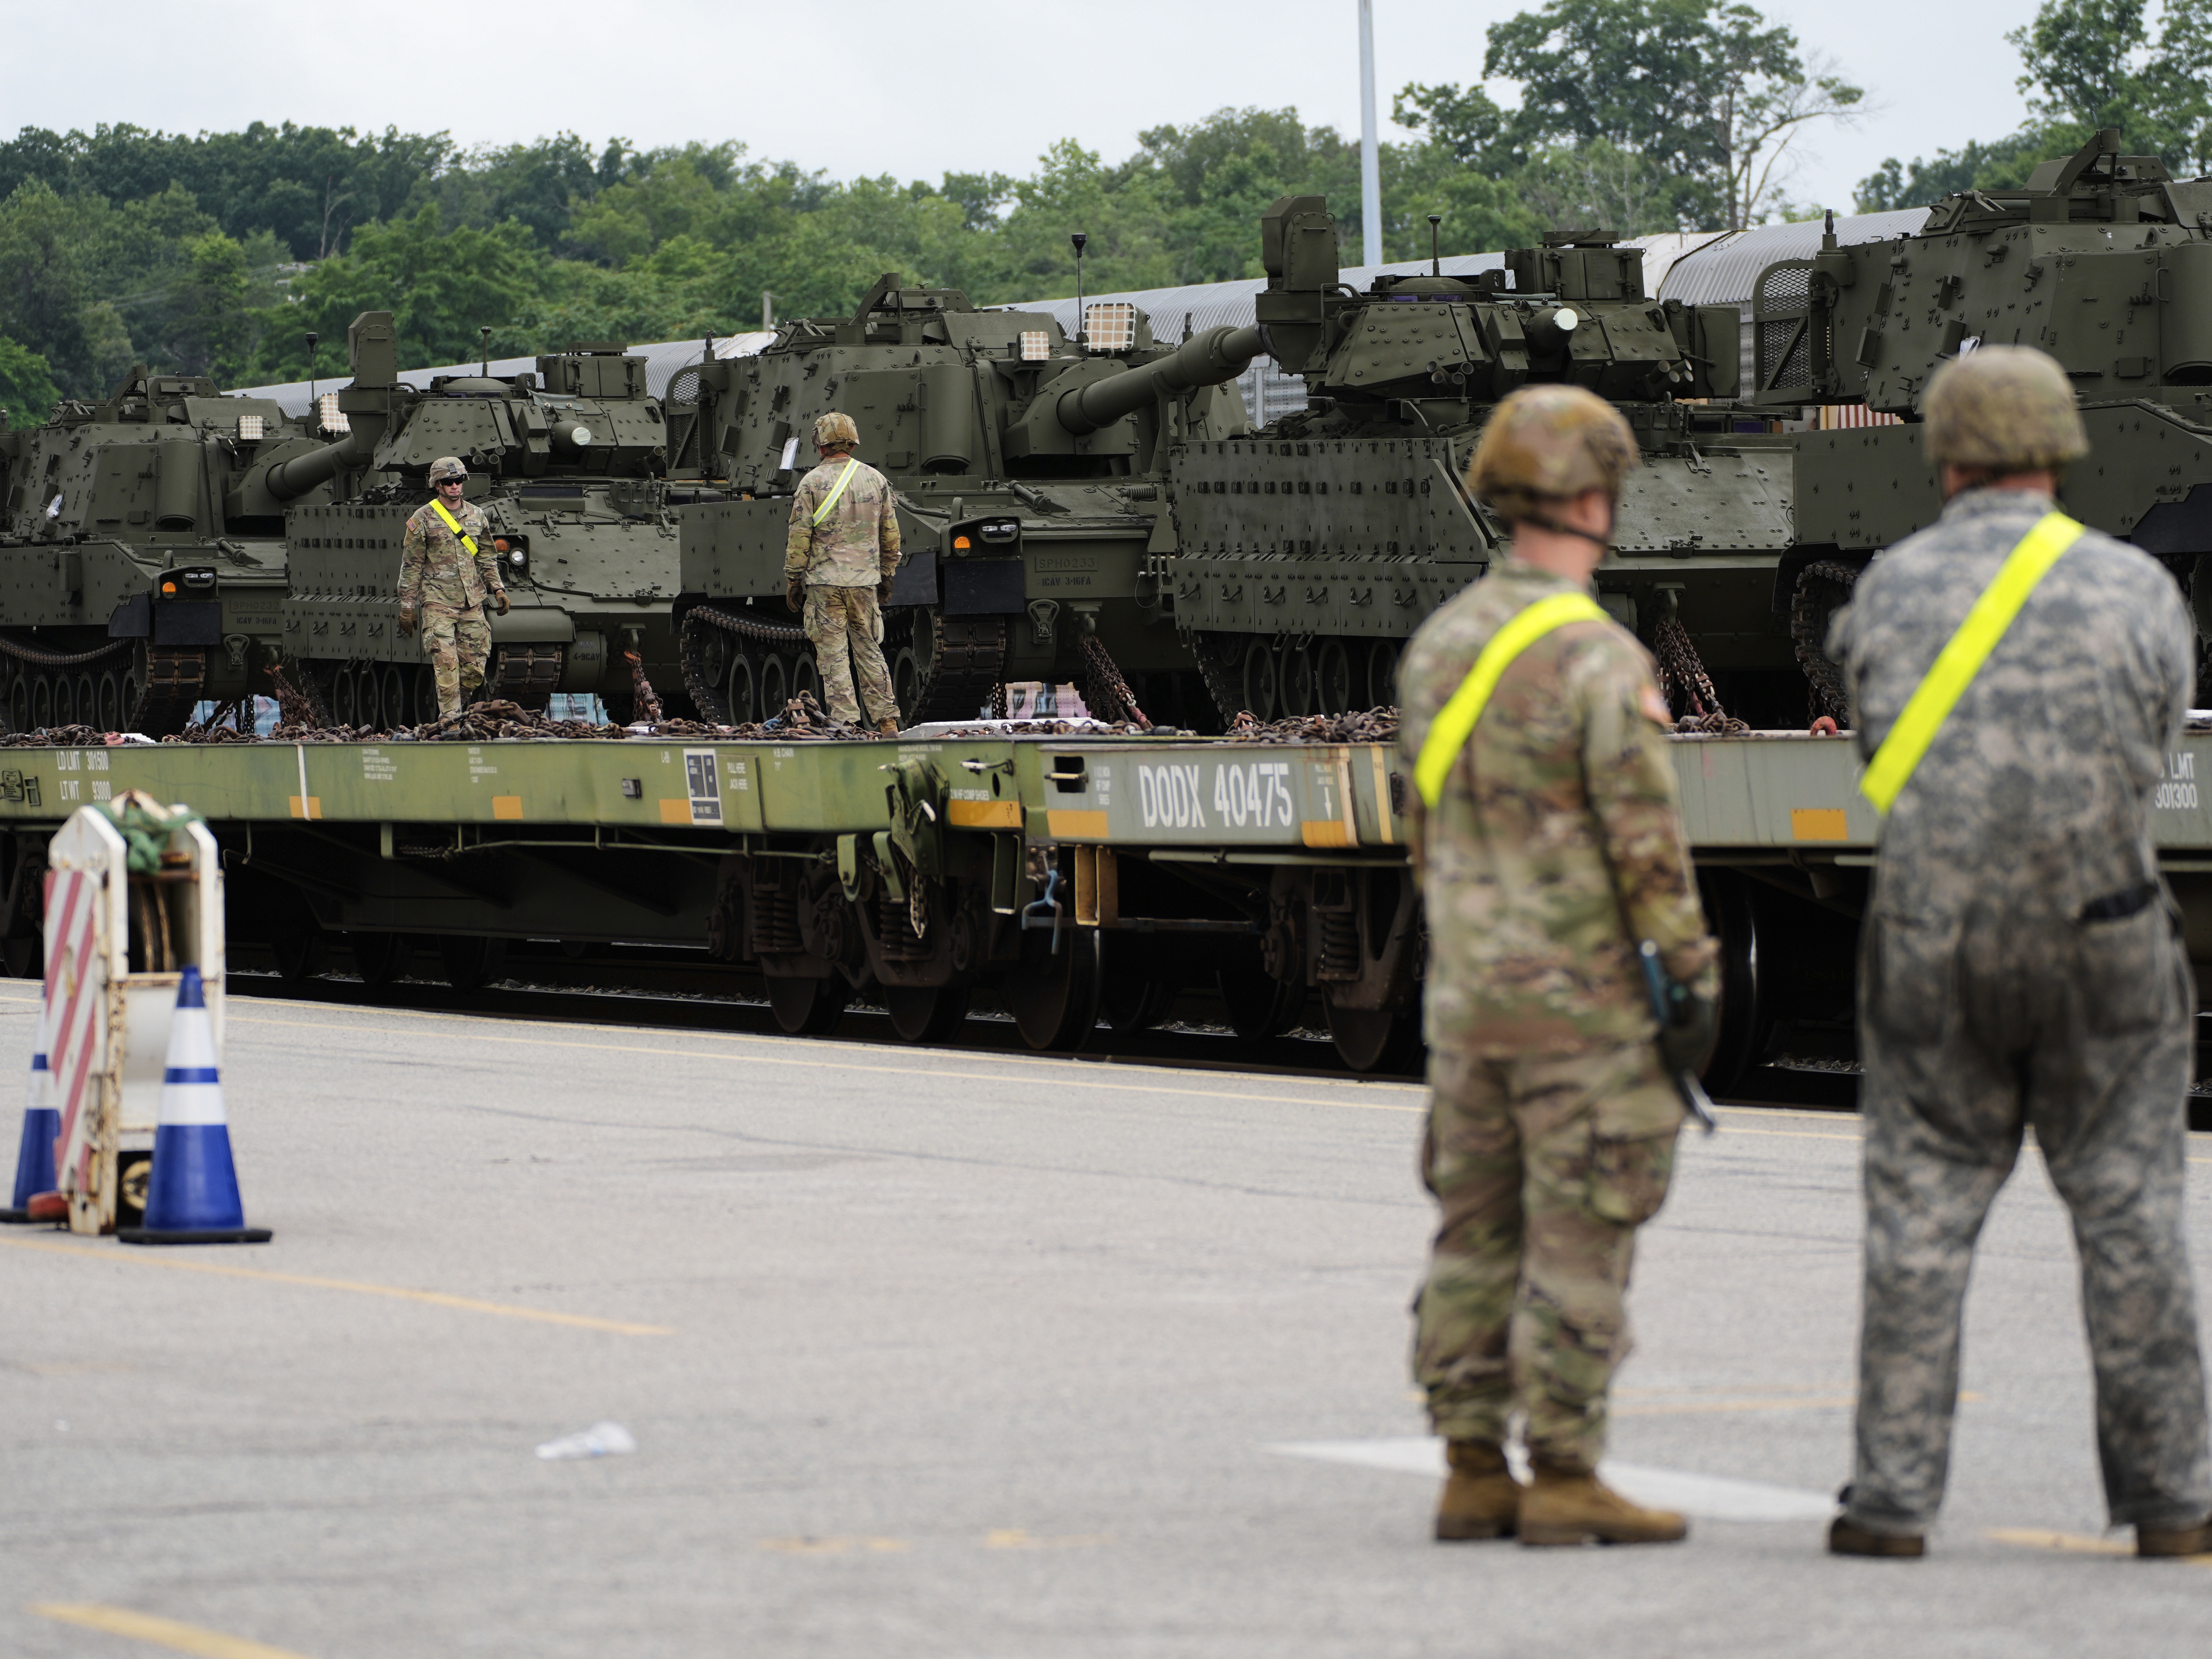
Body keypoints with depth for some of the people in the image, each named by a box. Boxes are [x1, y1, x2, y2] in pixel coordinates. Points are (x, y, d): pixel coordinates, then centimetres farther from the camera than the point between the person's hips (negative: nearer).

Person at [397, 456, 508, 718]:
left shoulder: (477, 516, 12)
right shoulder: (423, 519, -1)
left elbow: (487, 559, 20)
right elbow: (411, 566, 0)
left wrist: (497, 589, 7)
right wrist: (407, 606, -3)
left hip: (472, 605, 4)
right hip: (437, 603, -4)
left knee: (475, 670, 1)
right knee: (447, 667, -13)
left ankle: (453, 707, 22)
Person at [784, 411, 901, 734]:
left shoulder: (813, 482, -6)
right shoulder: (876, 480, 7)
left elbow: (799, 537, -6)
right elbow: (891, 535, 12)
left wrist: (793, 580, 1)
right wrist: (886, 575, 21)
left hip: (825, 580, -4)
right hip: (865, 581, 4)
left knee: (833, 655, -1)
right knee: (869, 651, 10)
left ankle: (845, 722, -6)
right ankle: (888, 722, 9)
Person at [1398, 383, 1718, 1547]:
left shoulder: (1442, 645, 8)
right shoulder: (1599, 660, -16)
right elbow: (1649, 843, -17)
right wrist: (1694, 981, -11)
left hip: (1467, 995, 7)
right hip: (1585, 1000, -7)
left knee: (1476, 1235, 10)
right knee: (1578, 1244, -3)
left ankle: (1473, 1475, 11)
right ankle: (1564, 1479, -2)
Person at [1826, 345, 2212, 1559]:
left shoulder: (1885, 593, -2)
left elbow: (1881, 753, 8)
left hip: (1931, 942, 0)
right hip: (2102, 942, 0)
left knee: (1920, 1218, 5)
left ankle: (1894, 1495, 2)